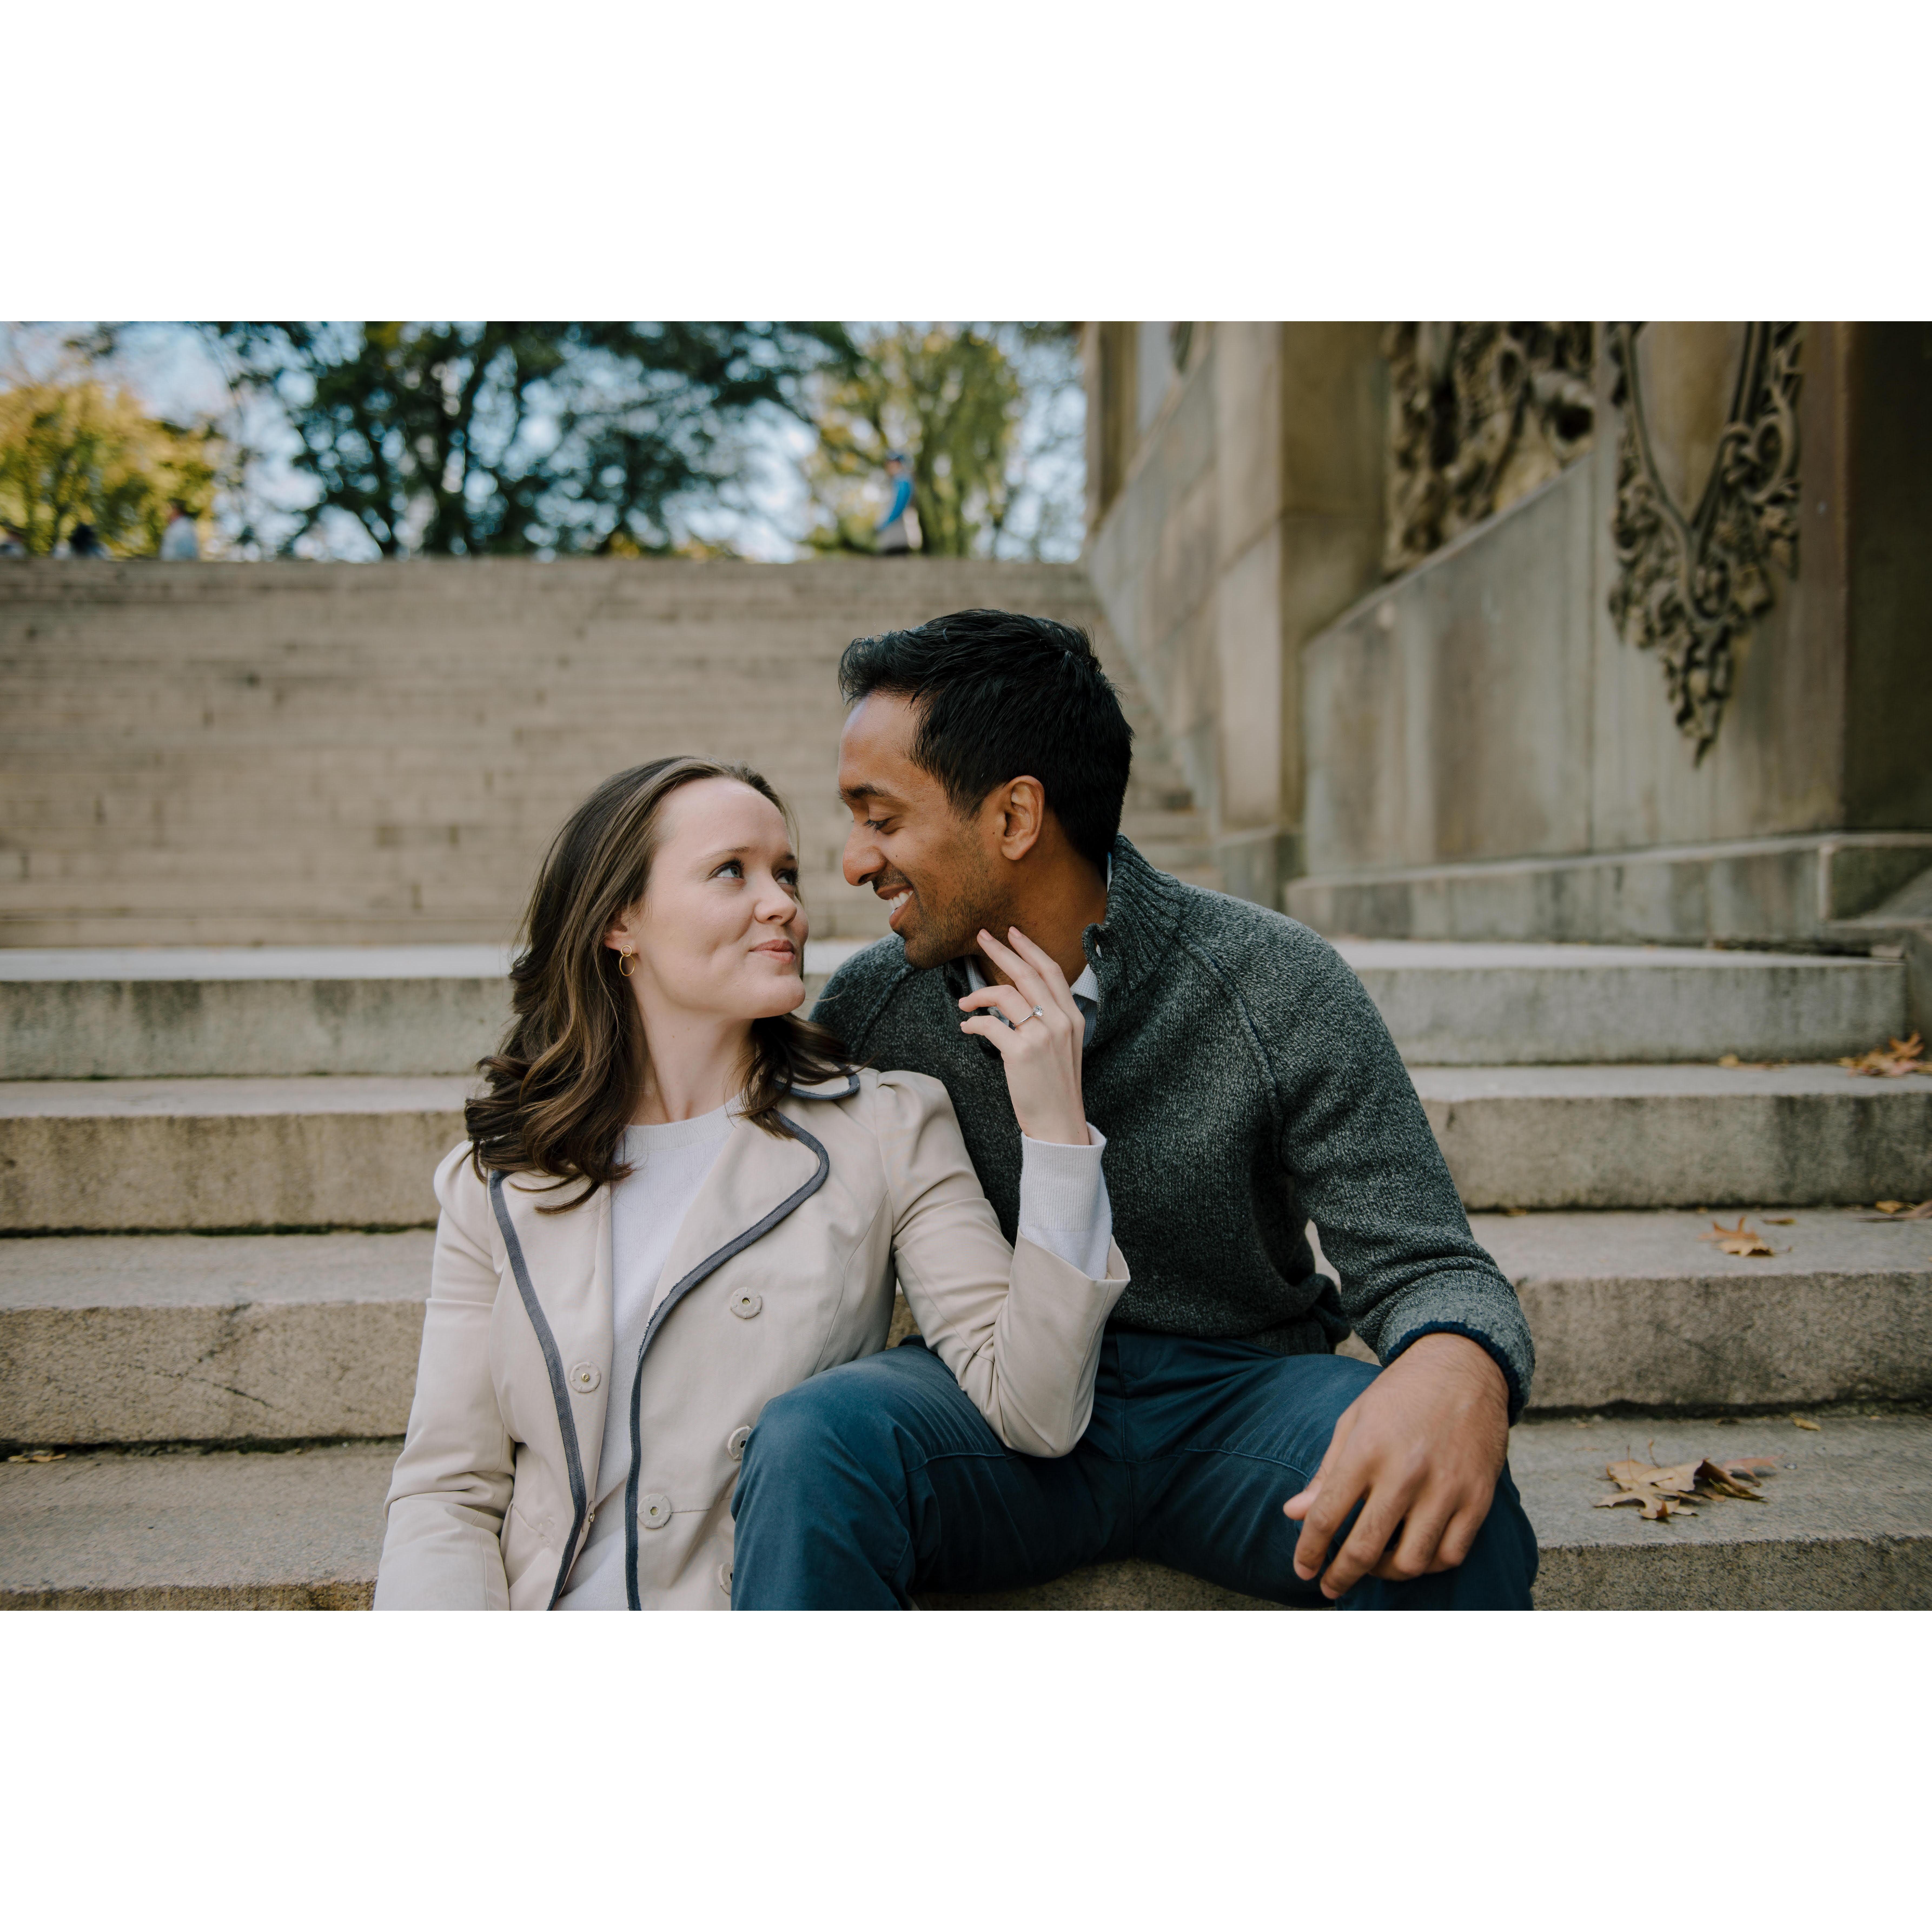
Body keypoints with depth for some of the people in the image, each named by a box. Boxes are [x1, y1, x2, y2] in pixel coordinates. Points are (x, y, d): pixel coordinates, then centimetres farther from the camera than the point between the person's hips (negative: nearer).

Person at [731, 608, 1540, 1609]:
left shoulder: (1274, 988, -12)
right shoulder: (866, 1008, -3)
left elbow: (1419, 1264, -12)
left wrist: (1457, 1371, -38)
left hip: (1236, 1395, -1)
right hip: (996, 1407, 2)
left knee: (1442, 1502, -32)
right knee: (809, 1441, -31)